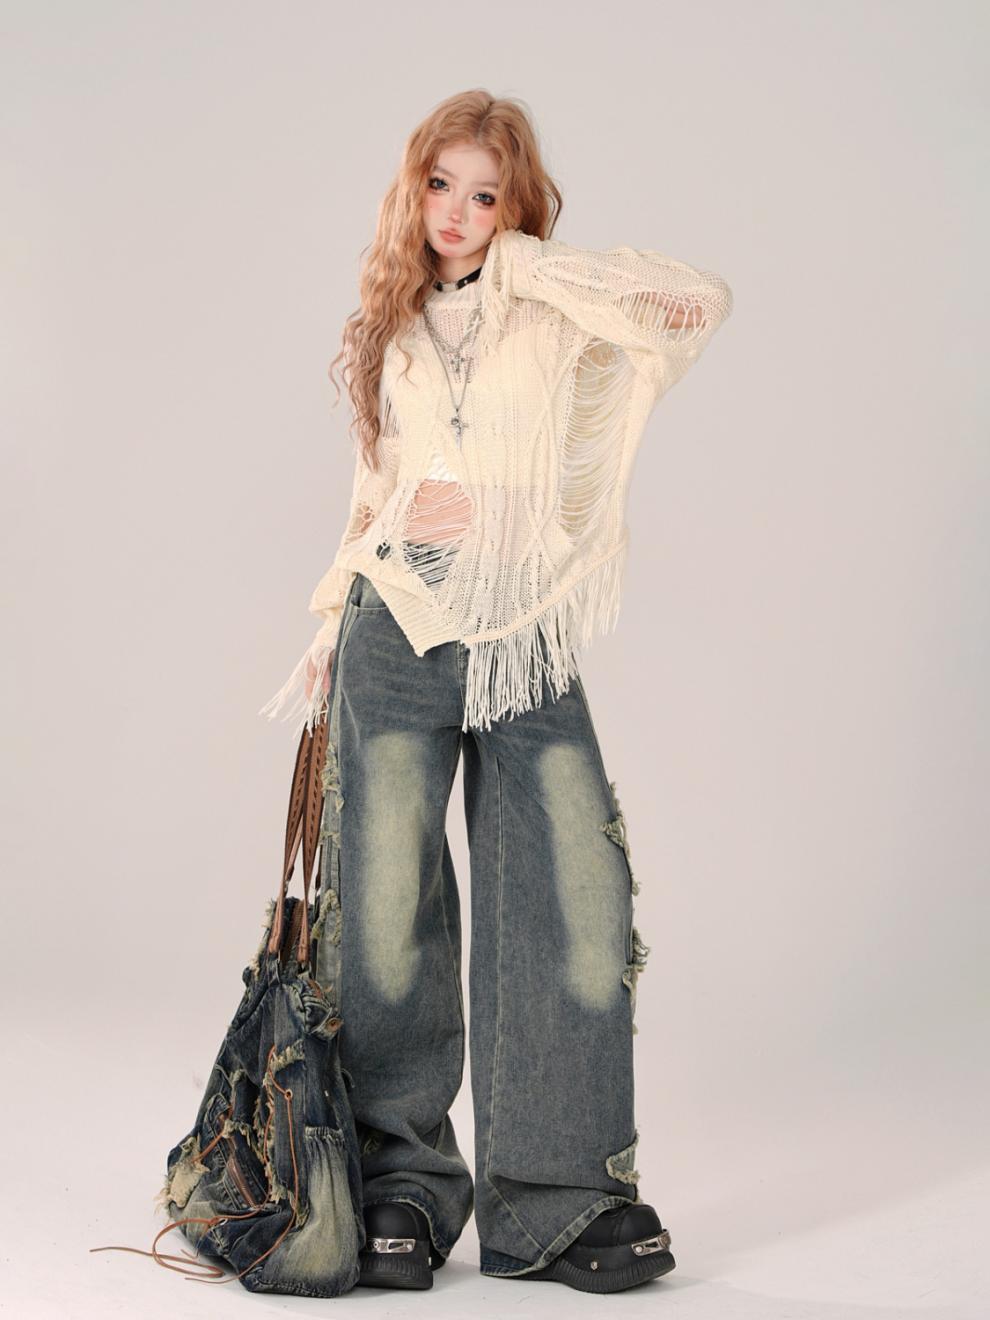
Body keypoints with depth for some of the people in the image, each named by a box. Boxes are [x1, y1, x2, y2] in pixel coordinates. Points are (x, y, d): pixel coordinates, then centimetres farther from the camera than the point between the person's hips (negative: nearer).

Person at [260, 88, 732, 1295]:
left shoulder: (554, 319, 6)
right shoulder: (386, 334, 15)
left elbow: (700, 301, -11)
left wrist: (521, 260, -5)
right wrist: (332, 627, 19)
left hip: (526, 645, -2)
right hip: (398, 635, 2)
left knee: (580, 910, -6)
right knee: (388, 912, 0)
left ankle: (560, 1197, 6)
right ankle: (400, 1191, 13)